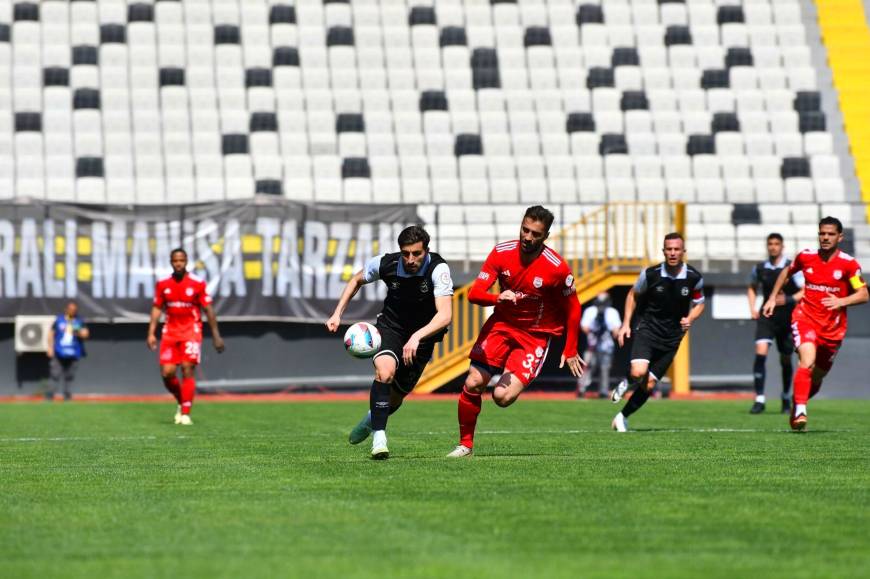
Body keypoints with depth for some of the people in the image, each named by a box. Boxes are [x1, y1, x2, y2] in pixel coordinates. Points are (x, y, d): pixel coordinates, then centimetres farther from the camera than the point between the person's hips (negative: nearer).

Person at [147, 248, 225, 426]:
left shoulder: (198, 283, -4)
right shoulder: (162, 284, 4)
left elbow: (208, 310, -1)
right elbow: (157, 309, 11)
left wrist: (216, 335, -2)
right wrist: (151, 332, 2)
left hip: (191, 331, -3)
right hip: (170, 332, 3)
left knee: (187, 370, -13)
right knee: (167, 373, -4)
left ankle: (185, 414, -10)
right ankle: (182, 402, 23)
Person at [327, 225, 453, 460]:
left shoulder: (438, 269, -28)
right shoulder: (385, 264, -18)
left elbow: (445, 315, -36)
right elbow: (357, 280, 5)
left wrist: (417, 337, -50)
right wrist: (337, 314, -2)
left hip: (424, 333, 0)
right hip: (390, 326, 0)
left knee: (396, 397, 9)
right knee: (385, 370, -31)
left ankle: (373, 418, 45)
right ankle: (379, 438, -25)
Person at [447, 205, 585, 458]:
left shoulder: (557, 267, -18)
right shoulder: (502, 252, -11)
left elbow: (573, 309, -4)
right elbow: (474, 293, -14)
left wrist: (570, 352, -2)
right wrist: (498, 298, -36)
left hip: (535, 335, -3)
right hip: (501, 323, 3)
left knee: (503, 397, -18)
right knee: (473, 383, -8)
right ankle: (465, 444, 11)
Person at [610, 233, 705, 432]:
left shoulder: (694, 278, -8)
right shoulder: (650, 274, -10)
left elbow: (699, 304, 9)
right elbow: (633, 295, 7)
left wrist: (690, 319, -13)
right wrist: (626, 324, 0)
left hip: (671, 338, 2)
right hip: (647, 329, -2)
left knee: (649, 385, 1)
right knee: (638, 373, -26)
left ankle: (622, 417, 20)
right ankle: (627, 383, 11)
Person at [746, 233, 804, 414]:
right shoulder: (759, 269, 3)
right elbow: (752, 288, 22)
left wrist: (788, 300, -22)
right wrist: (752, 308, 7)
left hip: (787, 319, -1)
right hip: (766, 317, 1)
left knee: (785, 359, 10)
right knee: (760, 353, -18)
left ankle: (786, 397, 34)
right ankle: (759, 400, -19)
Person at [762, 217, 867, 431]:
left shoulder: (848, 264, -6)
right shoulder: (806, 257, 0)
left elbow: (864, 295, -7)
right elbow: (787, 272, 20)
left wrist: (841, 302, -23)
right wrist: (773, 298, 17)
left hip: (833, 326, 1)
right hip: (806, 318, -1)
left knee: (817, 377, 11)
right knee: (807, 362, -26)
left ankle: (796, 406, 36)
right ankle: (800, 412, -28)